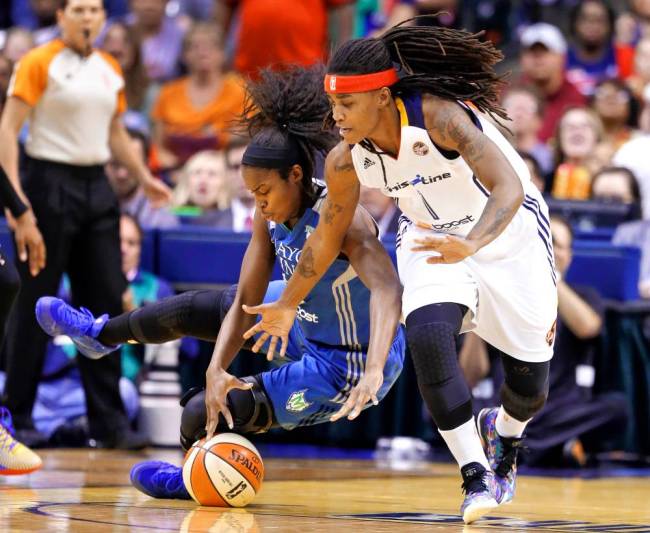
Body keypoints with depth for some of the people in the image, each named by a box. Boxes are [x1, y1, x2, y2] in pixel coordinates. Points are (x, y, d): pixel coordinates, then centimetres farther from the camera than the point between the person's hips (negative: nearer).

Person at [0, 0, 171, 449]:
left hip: (97, 188, 6)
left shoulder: (110, 70, 12)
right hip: (50, 185, -6)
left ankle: (108, 420, 7)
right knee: (36, 303, -1)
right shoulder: (39, 63, -7)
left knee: (106, 301, 3)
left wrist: (144, 177, 21)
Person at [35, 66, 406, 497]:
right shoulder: (271, 214, -8)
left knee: (203, 416, -8)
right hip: (310, 321, 8)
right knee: (196, 308, 21)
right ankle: (101, 334, 51)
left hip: (344, 371, -8)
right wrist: (216, 371, -21)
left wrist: (373, 372, -60)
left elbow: (387, 289, -46)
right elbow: (246, 302, -6)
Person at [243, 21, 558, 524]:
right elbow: (329, 236, 1)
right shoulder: (346, 161, -18)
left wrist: (471, 245, -61)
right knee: (428, 339, -27)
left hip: (509, 232, -3)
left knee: (531, 383, 3)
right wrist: (288, 305, 10)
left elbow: (508, 187, -44)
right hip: (434, 239, 3)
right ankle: (476, 476, -15)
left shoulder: (440, 117, -35)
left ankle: (504, 432, 41)